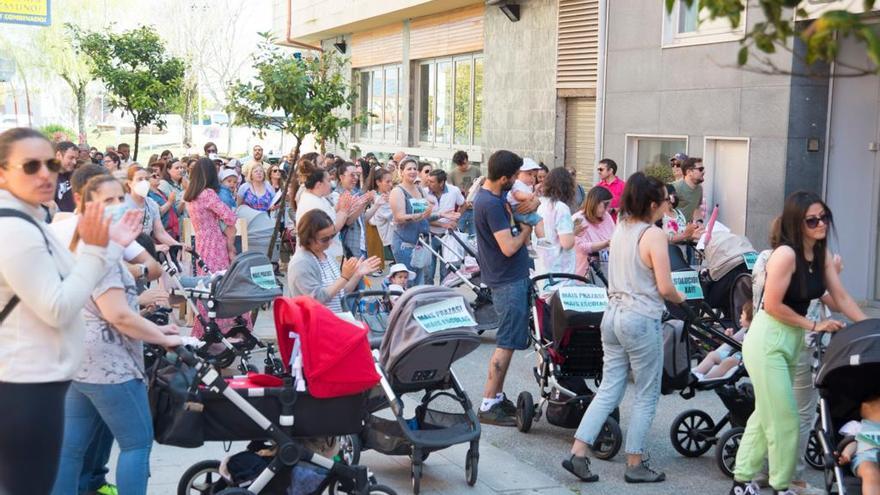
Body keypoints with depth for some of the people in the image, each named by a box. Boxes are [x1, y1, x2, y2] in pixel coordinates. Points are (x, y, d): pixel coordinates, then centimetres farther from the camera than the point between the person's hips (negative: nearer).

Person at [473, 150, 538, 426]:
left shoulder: (492, 194, 9)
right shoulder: (491, 204, -22)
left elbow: (529, 198, 27)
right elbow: (509, 247, -25)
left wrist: (532, 203, 5)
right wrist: (526, 230, -8)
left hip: (512, 278, 10)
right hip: (509, 281, -10)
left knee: (508, 341, 17)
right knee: (507, 344, -7)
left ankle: (497, 397, 25)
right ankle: (488, 406, -3)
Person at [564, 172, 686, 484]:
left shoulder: (620, 228, 9)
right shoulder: (654, 235, -14)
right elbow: (665, 288, -15)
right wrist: (680, 298, 5)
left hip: (613, 315, 7)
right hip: (641, 320, -7)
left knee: (608, 391, 11)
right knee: (646, 396, 7)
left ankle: (578, 453, 6)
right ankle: (635, 465, 14)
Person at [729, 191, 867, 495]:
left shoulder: (821, 253, 6)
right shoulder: (786, 253, -20)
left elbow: (841, 297, 6)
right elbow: (772, 305, -20)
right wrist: (814, 326, -12)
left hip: (792, 341, 9)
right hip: (767, 341, -9)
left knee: (767, 413, 14)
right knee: (784, 417, -2)